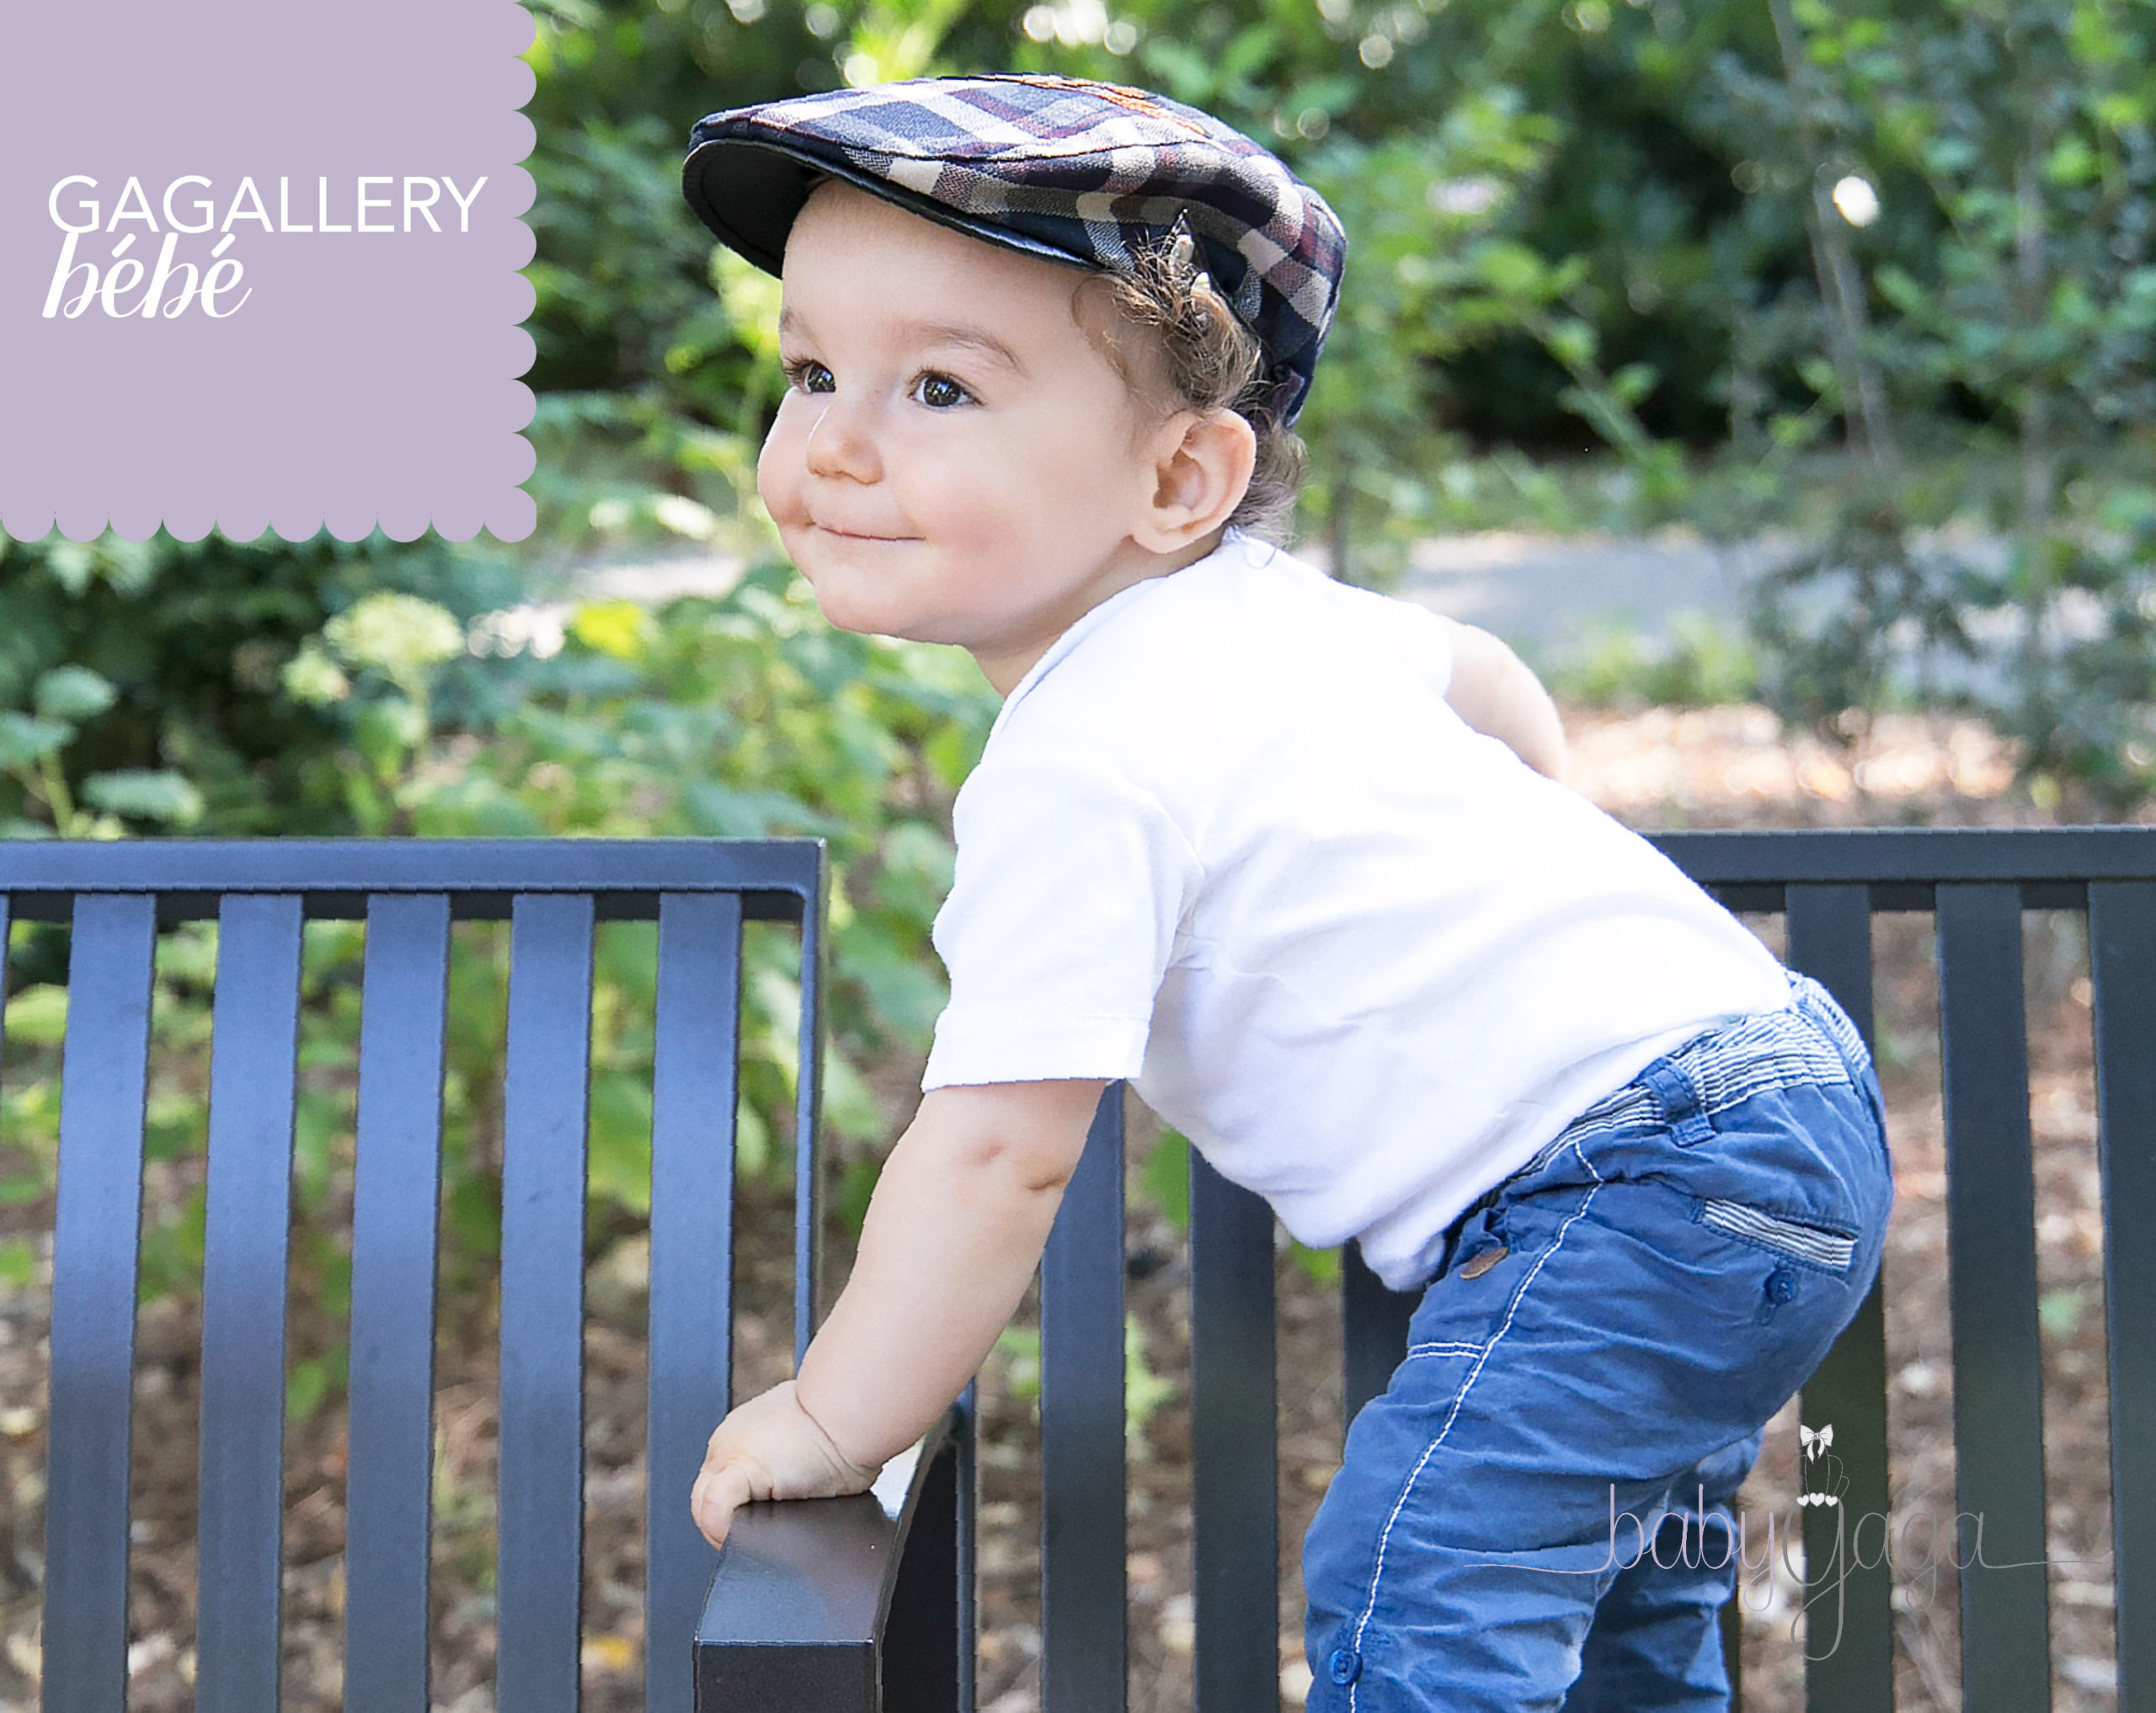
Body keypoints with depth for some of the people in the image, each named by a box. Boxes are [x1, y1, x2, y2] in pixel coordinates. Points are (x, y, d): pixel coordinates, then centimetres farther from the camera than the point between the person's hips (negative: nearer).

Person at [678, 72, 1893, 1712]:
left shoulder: (1081, 767, -22)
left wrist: (836, 1418, -10)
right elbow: (1486, 680, 28)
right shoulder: (1264, 602, 8)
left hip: (1637, 1168, -11)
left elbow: (1001, 1146, -22)